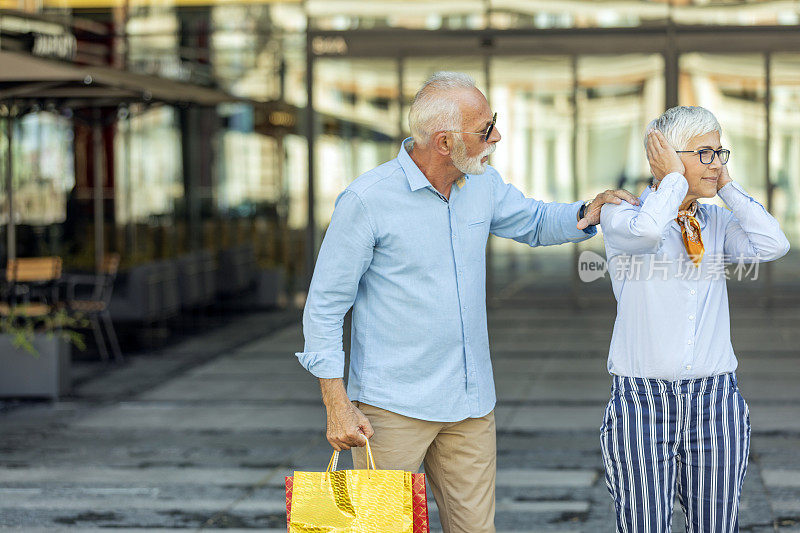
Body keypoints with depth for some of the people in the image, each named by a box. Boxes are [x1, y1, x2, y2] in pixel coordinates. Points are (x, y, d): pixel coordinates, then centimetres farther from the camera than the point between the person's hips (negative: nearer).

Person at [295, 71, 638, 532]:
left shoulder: (484, 185, 4)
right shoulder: (367, 200, -13)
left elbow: (534, 222, 24)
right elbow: (325, 307, -9)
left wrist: (586, 214, 1)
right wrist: (337, 405, -12)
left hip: (471, 406, 5)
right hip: (393, 406, -5)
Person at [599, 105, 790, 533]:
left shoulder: (718, 222, 10)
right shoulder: (620, 214, -3)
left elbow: (772, 245, -9)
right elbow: (647, 232, -27)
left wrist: (726, 185, -2)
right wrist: (675, 178, -11)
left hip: (715, 401, 4)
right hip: (641, 401, -4)